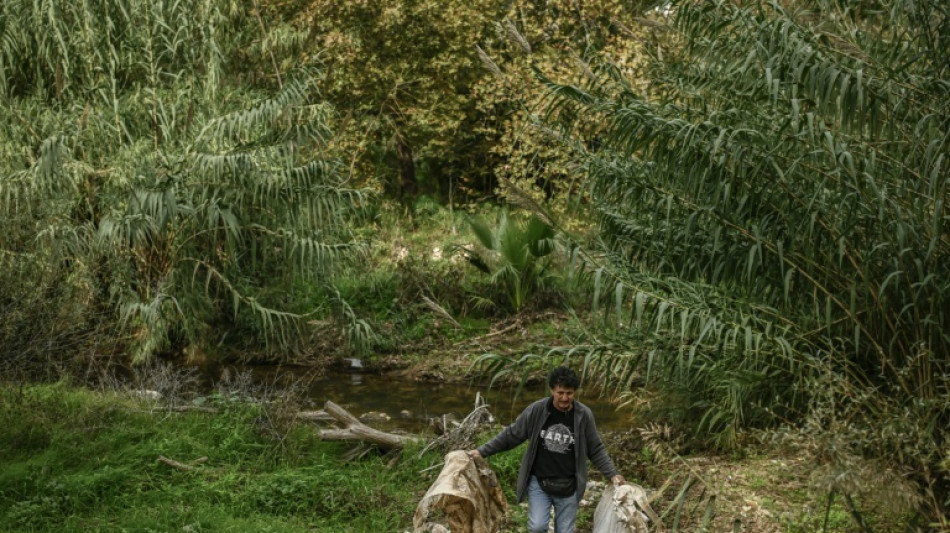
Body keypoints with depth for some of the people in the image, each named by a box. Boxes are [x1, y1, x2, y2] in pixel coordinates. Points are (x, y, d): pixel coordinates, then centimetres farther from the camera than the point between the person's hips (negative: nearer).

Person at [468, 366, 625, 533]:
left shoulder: (584, 415, -8)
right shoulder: (536, 410, -10)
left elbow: (596, 449, 2)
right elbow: (511, 435, 0)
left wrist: (612, 474, -7)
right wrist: (482, 451, -4)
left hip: (568, 487, 1)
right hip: (539, 483, 0)